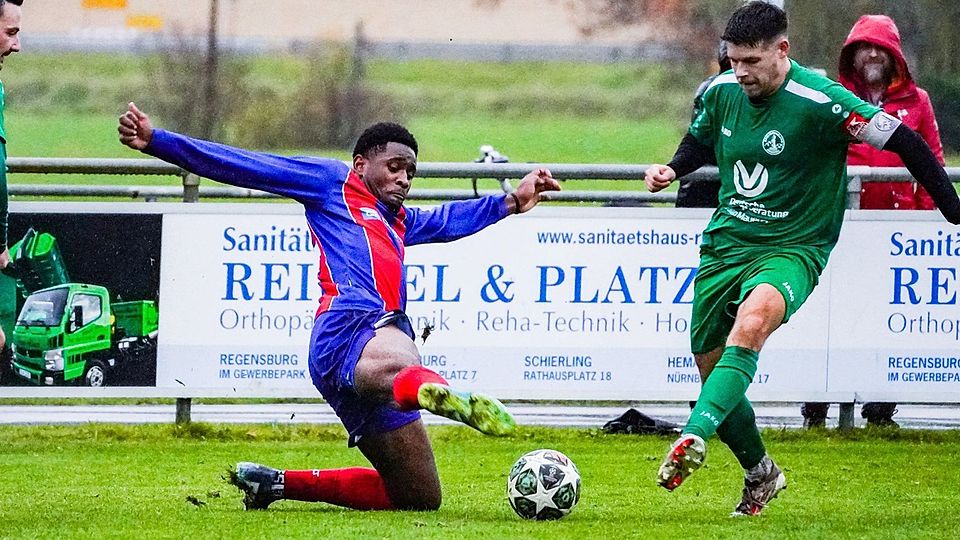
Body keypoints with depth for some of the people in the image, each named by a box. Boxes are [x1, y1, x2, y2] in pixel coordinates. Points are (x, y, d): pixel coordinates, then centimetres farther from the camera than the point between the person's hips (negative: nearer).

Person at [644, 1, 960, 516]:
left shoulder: (820, 101, -18)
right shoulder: (721, 91, 0)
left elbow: (905, 142, -13)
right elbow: (700, 139, 23)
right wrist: (672, 169, 1)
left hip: (793, 247, -6)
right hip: (724, 242, 6)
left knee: (753, 321, -37)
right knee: (712, 373, 7)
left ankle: (693, 438, -49)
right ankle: (760, 474, 32)